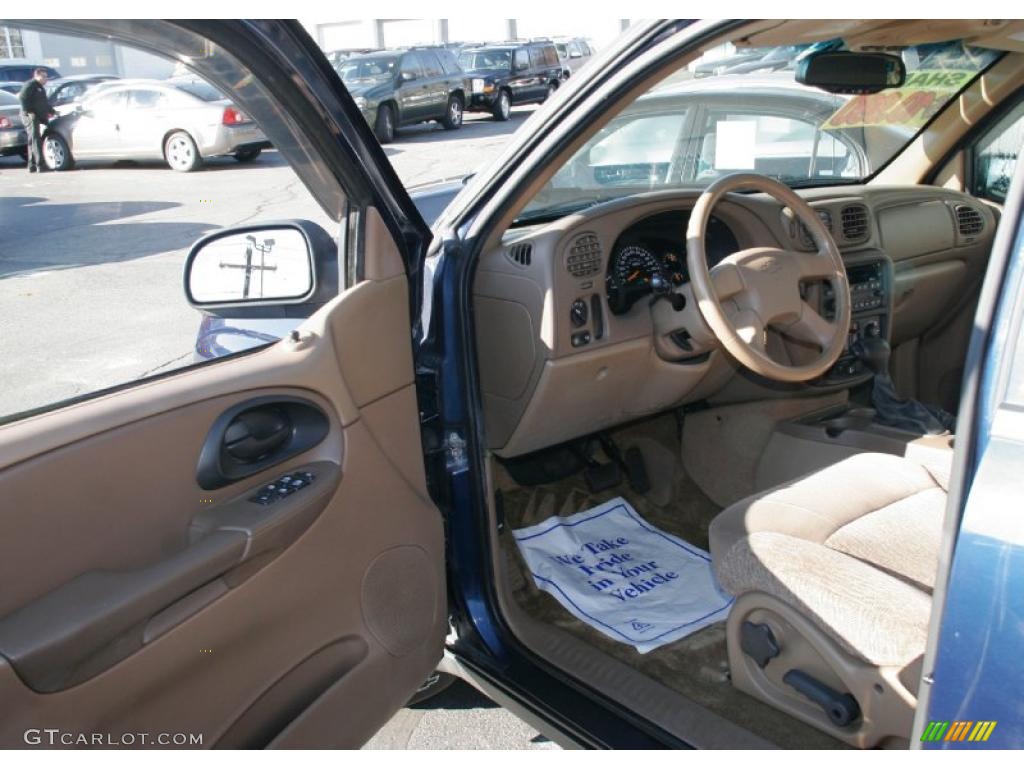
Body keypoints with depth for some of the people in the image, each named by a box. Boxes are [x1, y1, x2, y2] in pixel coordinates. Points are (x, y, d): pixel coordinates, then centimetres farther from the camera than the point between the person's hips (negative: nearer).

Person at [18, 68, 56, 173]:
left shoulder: (41, 88, 24)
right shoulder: (30, 85, -6)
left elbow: (45, 103, 31)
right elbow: (22, 98, -16)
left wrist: (52, 112, 20)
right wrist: (29, 111, -20)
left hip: (38, 117, 10)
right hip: (30, 116, -10)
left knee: (33, 141, 10)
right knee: (35, 139, -16)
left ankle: (32, 166, 12)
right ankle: (40, 164, -24)